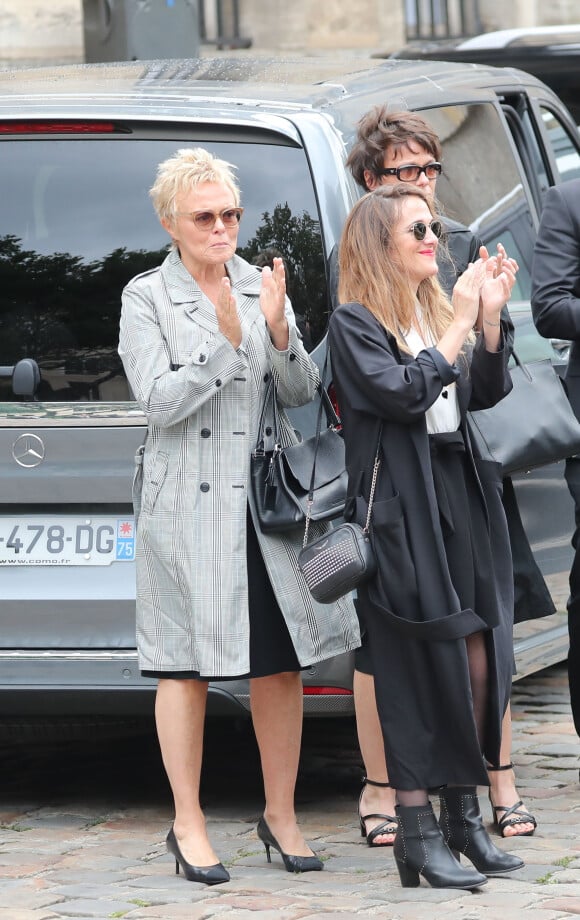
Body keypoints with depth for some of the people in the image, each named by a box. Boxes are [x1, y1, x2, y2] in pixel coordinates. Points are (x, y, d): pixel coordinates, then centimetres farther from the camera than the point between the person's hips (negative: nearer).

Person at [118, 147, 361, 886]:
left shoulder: (262, 288, 10)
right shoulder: (146, 298, -2)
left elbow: (303, 393, 6)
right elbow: (159, 402, -11)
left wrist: (279, 333, -12)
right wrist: (227, 340, -20)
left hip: (269, 494, 4)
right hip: (187, 506, -4)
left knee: (282, 659, 6)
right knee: (186, 664, 2)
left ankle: (280, 814, 18)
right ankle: (188, 826, 11)